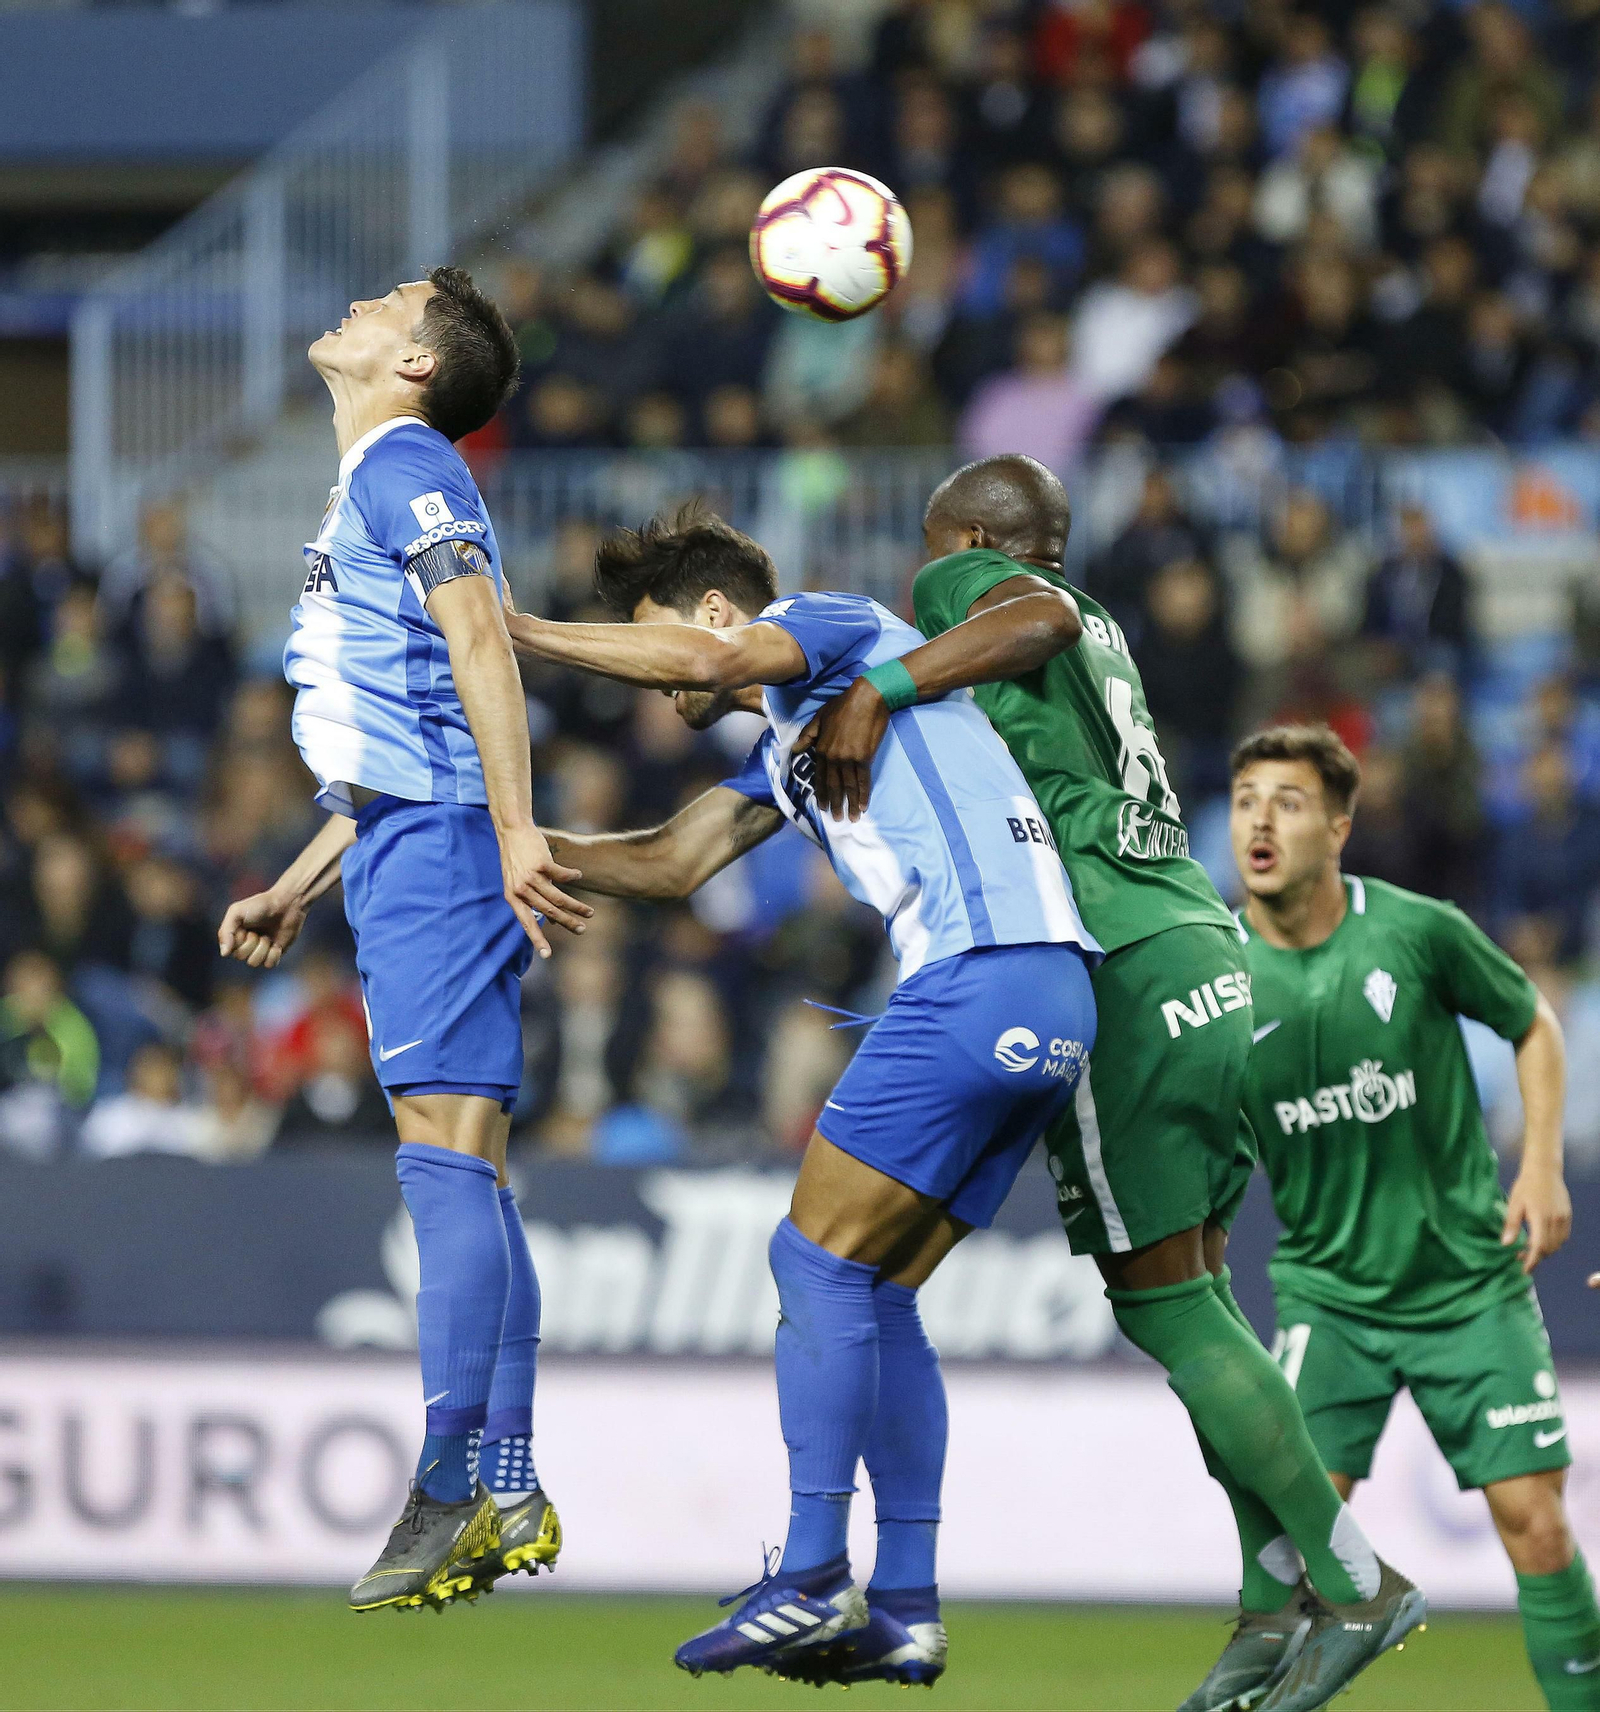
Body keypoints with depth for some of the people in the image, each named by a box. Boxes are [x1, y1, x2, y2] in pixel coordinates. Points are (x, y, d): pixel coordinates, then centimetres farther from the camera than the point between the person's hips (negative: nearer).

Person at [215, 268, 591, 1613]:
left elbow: (482, 642, -18)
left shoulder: (406, 466, -5)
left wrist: (513, 831, -25)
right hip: (407, 848, 10)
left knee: (446, 1154, -14)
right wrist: (297, 890, 29)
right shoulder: (375, 487, 25)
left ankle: (452, 1489, -19)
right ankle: (510, 1492, 6)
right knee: (465, 1171, 7)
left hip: (438, 846, -10)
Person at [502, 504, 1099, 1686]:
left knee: (819, 1259, -9)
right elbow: (673, 863, 30)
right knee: (877, 1296, 10)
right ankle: (905, 1611, 7)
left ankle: (814, 1579, -13)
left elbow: (705, 658, -17)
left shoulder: (840, 623, 3)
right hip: (1047, 1008, 10)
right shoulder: (785, 748, 30)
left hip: (982, 975, -10)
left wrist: (511, 634, -12)